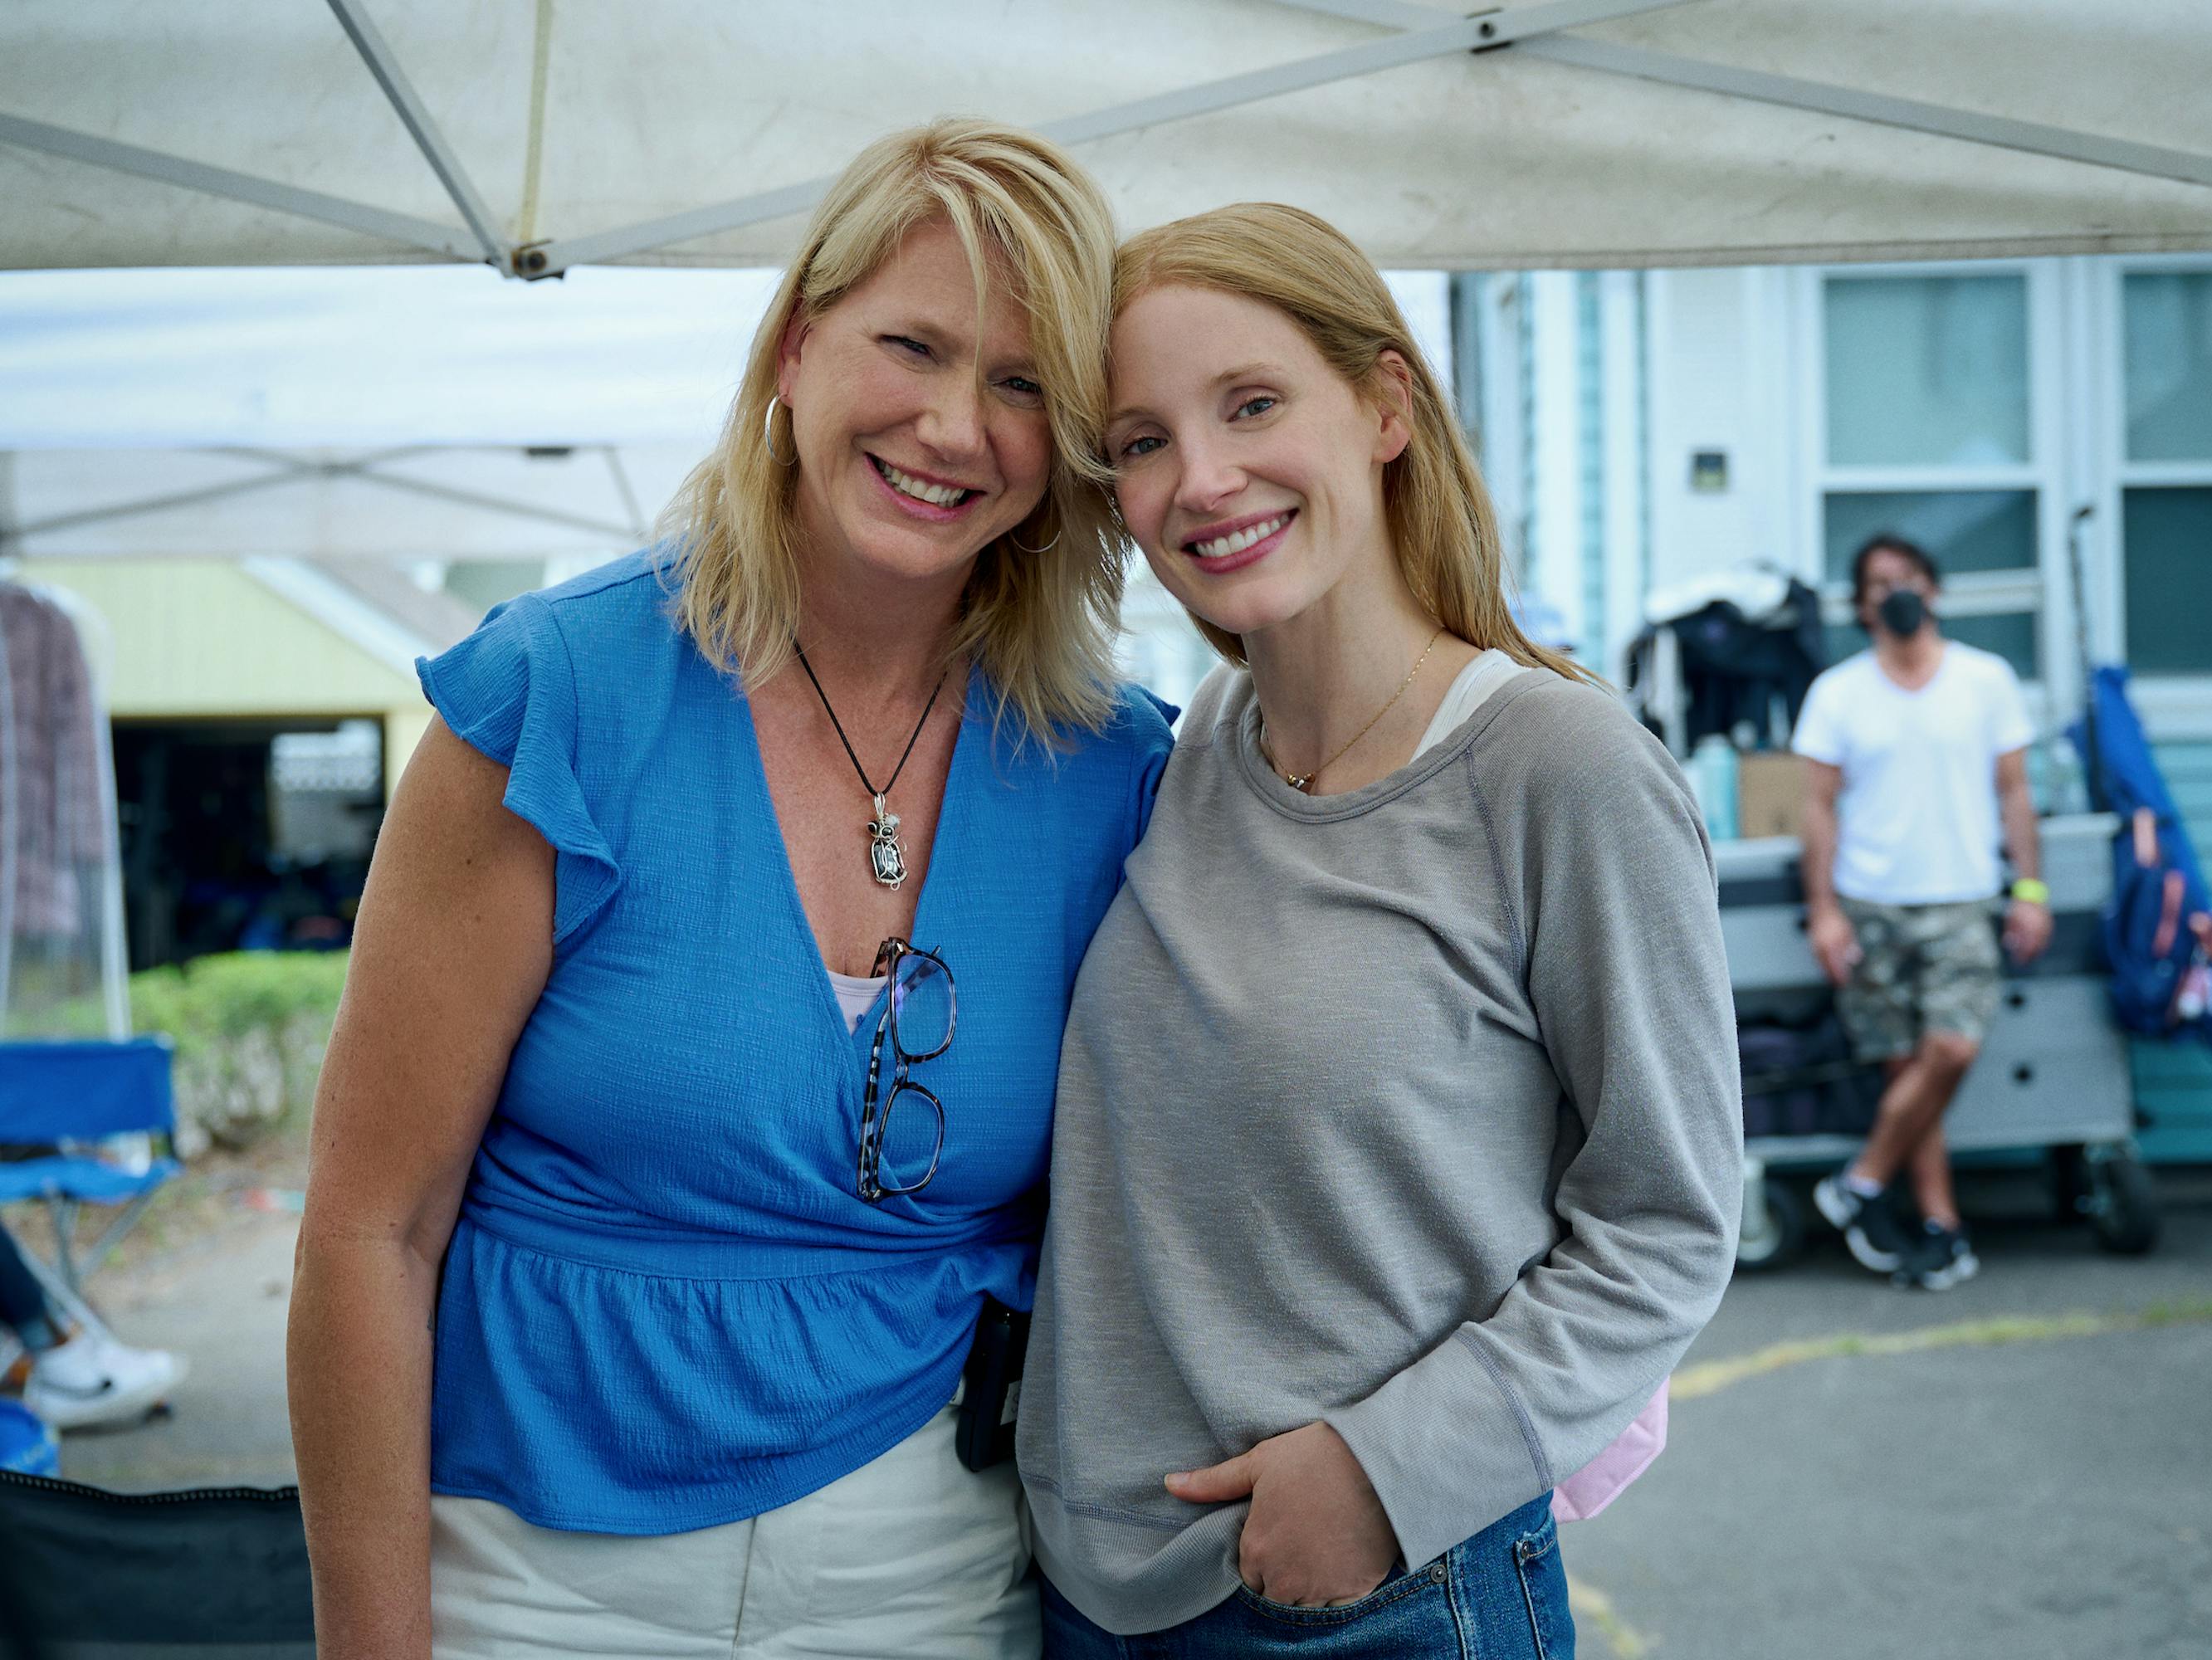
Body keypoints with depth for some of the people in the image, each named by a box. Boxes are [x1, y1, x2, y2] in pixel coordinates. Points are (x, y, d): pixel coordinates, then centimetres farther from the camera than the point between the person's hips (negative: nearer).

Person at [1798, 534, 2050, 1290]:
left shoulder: (1988, 679, 6)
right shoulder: (1837, 692, 4)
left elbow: (2013, 791, 9)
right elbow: (1820, 806, 4)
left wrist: (2031, 889, 3)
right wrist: (1822, 909, -3)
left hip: (1961, 902, 0)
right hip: (1871, 906, 0)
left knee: (1952, 1049, -15)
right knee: (1906, 1064, -1)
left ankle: (1862, 1184, 1)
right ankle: (1942, 1225, 6)